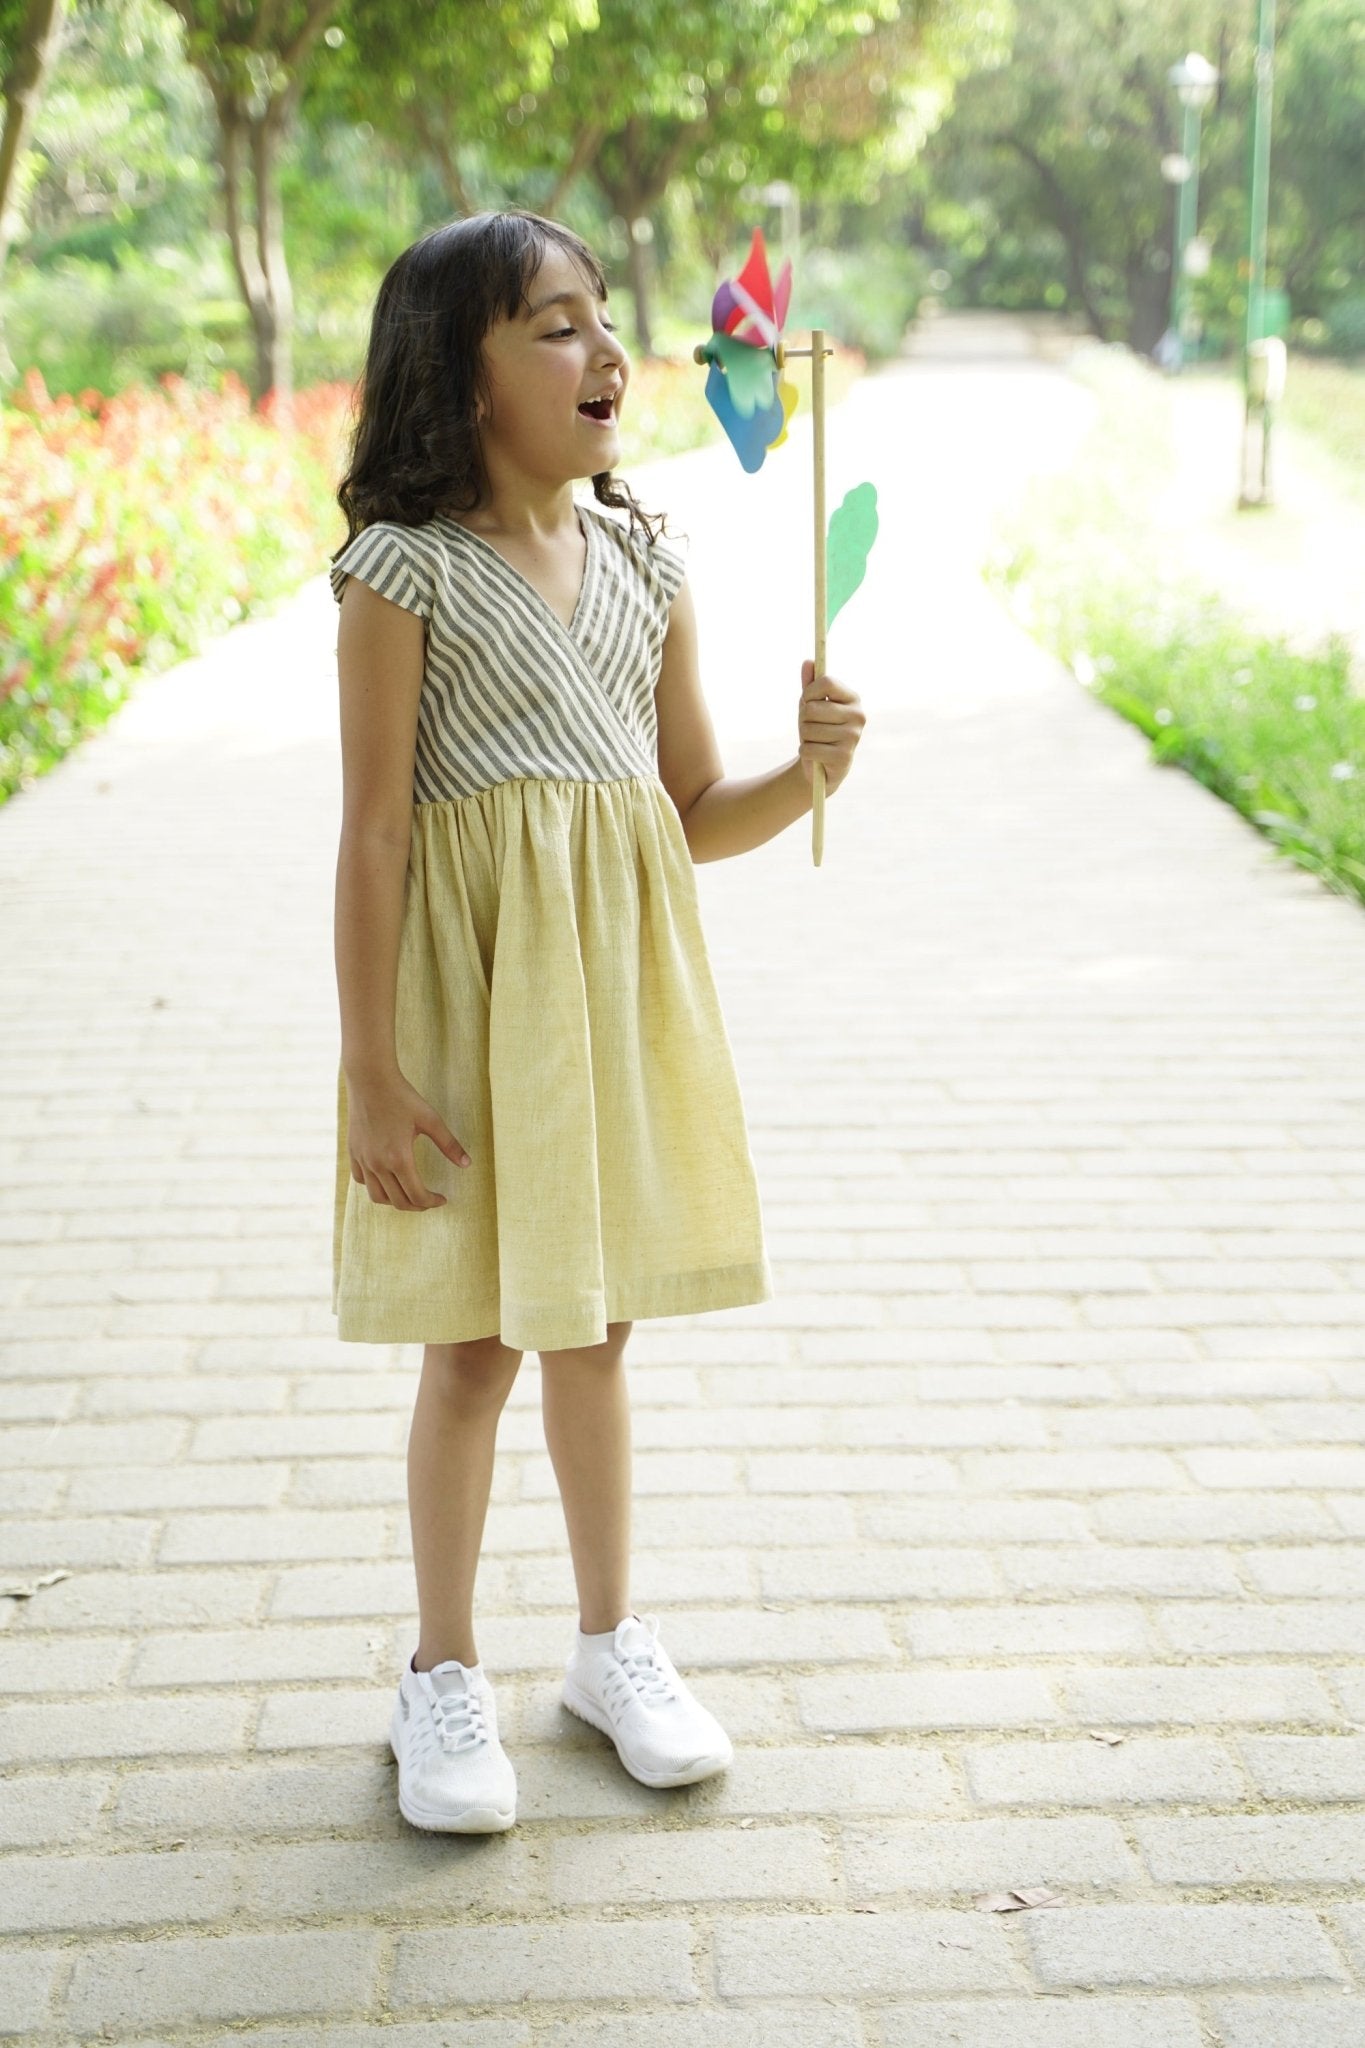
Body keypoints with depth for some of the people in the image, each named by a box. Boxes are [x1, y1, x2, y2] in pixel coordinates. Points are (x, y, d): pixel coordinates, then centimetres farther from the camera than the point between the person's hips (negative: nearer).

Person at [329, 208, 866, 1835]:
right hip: (472, 983, -5)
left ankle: (611, 1639, 31)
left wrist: (809, 771, -10)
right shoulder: (405, 571, -10)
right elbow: (372, 834, -11)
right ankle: (444, 1672, 22)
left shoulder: (642, 565, 6)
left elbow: (698, 816, 11)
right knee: (473, 1342, 3)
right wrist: (370, 1068, -13)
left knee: (592, 1321, 15)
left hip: (621, 978, 5)